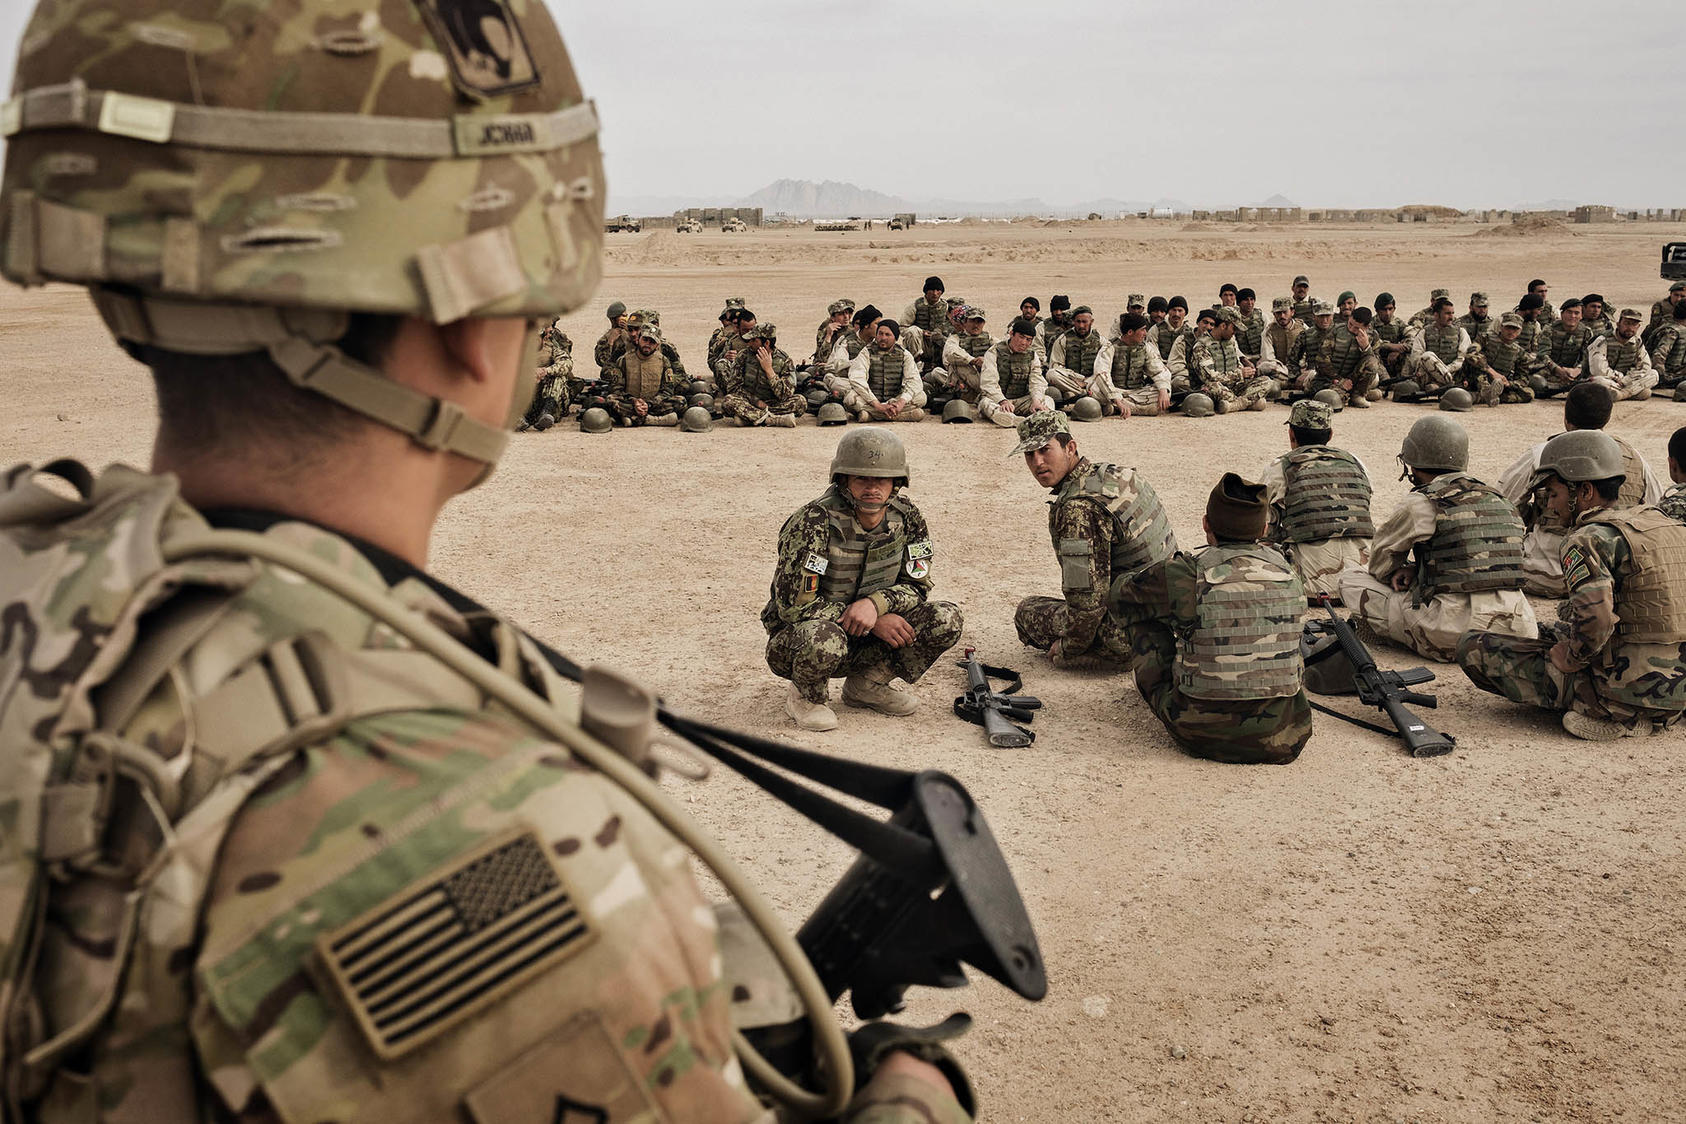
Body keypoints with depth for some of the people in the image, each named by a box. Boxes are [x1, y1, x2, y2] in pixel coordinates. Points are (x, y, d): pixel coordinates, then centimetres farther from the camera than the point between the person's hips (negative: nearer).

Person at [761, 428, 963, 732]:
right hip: (795, 637, -5)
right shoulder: (815, 521, -24)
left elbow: (918, 584, 0)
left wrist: (875, 602, -23)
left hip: (863, 639, 5)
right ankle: (806, 696, -5)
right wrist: (874, 623, -23)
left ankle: (866, 684, 6)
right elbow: (794, 604, -24)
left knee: (945, 620, -14)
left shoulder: (906, 516, -8)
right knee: (825, 639, -41)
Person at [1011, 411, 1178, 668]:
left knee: (1027, 611, 11)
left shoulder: (1077, 510, -25)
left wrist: (1066, 648, -7)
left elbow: (1087, 600, -26)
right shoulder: (1120, 473, 3)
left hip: (1130, 639, -8)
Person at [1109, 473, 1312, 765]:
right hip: (1281, 740, 3)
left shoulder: (1184, 573, -11)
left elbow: (1118, 597, 9)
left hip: (1204, 734, -3)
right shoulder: (1285, 569, 1)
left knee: (1145, 620, 17)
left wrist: (1150, 574, 32)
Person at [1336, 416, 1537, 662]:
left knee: (1349, 579, 7)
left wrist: (1398, 574, 34)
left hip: (1453, 634, -6)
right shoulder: (1504, 503, 15)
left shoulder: (1422, 505, -4)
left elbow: (1383, 550, 13)